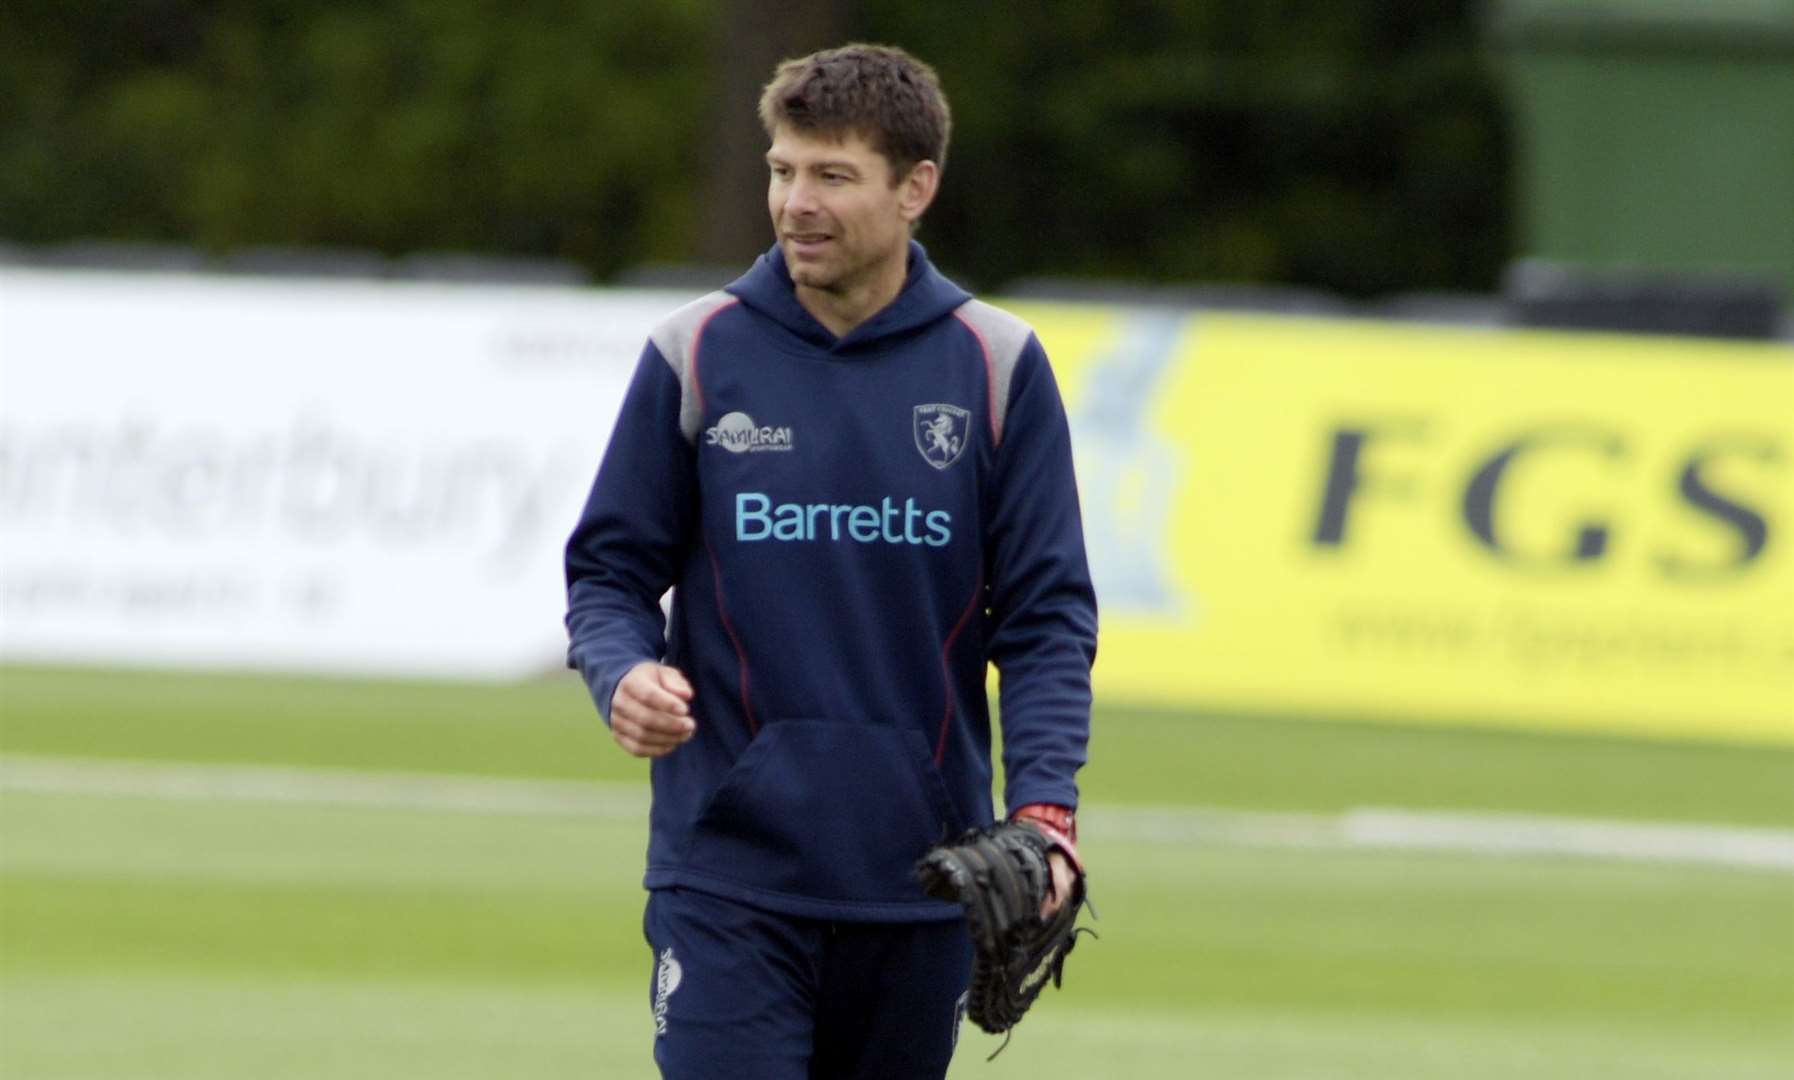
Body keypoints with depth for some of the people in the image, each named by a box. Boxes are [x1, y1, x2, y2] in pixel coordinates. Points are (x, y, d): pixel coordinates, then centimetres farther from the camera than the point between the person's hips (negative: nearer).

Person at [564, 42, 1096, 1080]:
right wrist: (624, 675, -17)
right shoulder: (698, 356, 1)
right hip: (728, 876, -2)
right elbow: (612, 568, 5)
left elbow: (1047, 612, 1)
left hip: (922, 877, 2)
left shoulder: (998, 368, 2)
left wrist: (1045, 805, -12)